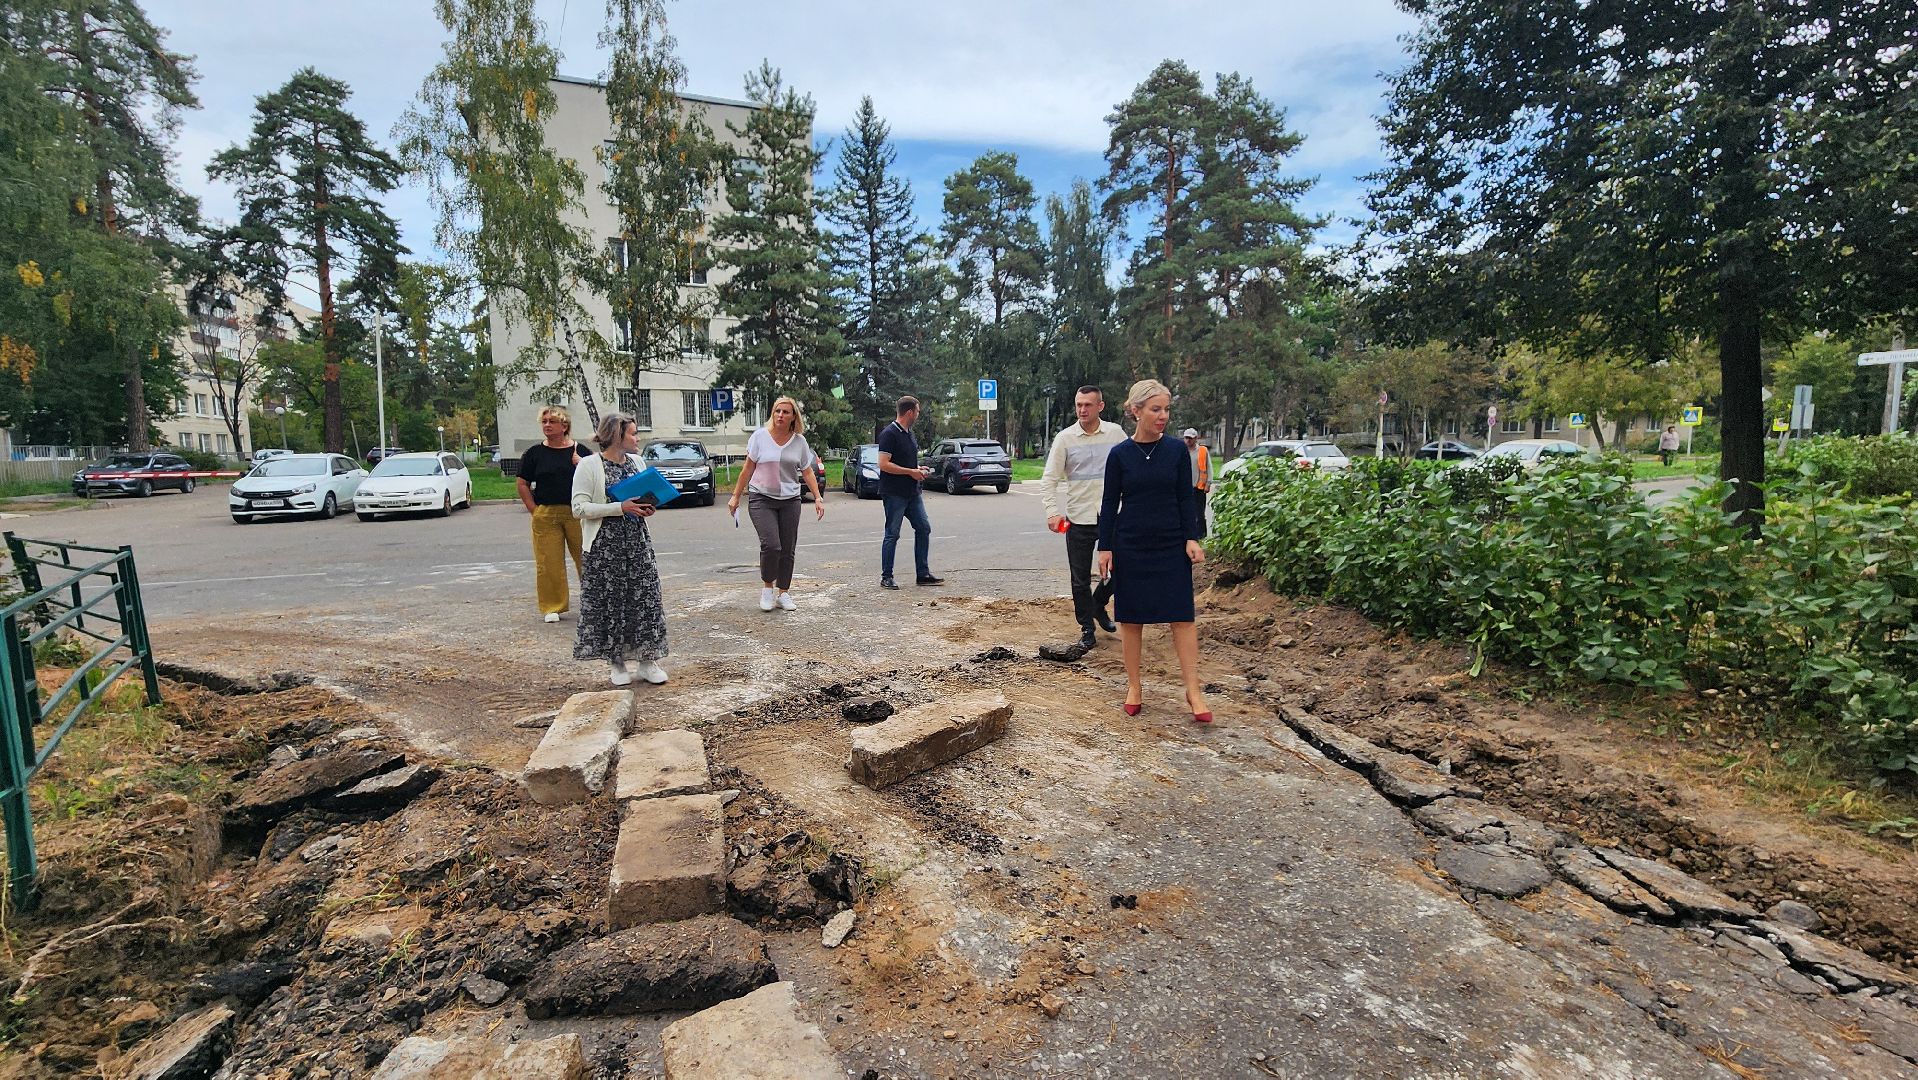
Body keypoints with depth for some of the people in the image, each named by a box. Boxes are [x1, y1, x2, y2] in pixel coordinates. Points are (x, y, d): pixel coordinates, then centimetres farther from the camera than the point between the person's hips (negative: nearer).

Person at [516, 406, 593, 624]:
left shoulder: (581, 451, 5)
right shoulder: (534, 453, 7)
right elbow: (522, 484, 10)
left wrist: (581, 465, -15)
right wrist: (534, 510, 0)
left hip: (577, 513, -1)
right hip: (545, 515, 1)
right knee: (548, 562, 2)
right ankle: (552, 607, 14)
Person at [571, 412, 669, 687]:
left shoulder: (636, 462, 11)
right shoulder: (589, 466, -7)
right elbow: (579, 508, -12)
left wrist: (648, 508, 1)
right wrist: (620, 508, -20)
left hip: (637, 541, 5)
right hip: (605, 545, -5)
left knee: (645, 598, 3)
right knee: (610, 602, 2)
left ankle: (647, 661, 13)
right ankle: (617, 664, 16)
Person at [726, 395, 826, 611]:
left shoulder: (800, 441, 3)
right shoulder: (760, 436, -3)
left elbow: (808, 472, 9)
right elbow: (747, 469, 3)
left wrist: (818, 498, -1)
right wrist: (735, 496, 2)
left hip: (790, 500, 3)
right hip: (761, 499, -3)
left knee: (788, 550, 4)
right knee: (771, 545, -16)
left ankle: (783, 592, 18)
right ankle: (767, 587, 6)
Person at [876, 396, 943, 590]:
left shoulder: (909, 433, 15)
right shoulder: (889, 433, -14)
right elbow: (884, 464, -21)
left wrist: (918, 469, 7)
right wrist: (911, 472, -17)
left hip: (912, 492, 9)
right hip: (894, 493, -9)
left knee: (923, 528, 7)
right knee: (892, 534, -1)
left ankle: (923, 574, 15)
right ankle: (886, 577, 9)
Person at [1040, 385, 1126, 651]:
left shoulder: (1116, 433, 1)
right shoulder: (1065, 438, -3)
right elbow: (1049, 479, -3)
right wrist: (1052, 512, -15)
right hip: (1078, 519, -1)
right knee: (1081, 579, 6)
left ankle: (1098, 604, 36)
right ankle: (1086, 628, 20)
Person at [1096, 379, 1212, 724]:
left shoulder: (1177, 450, 1)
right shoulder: (1119, 454, -2)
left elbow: (1186, 498, 3)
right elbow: (1110, 502, 1)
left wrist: (1192, 538, -6)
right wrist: (1105, 547, -2)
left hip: (1171, 545, 1)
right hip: (1130, 546, 0)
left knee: (1182, 615, -1)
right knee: (1131, 618, 6)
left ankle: (1193, 691, 6)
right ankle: (1134, 687, 20)